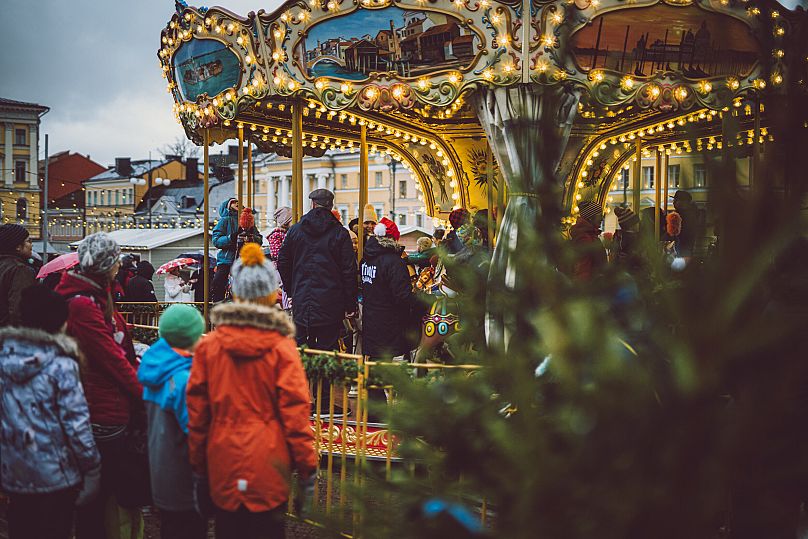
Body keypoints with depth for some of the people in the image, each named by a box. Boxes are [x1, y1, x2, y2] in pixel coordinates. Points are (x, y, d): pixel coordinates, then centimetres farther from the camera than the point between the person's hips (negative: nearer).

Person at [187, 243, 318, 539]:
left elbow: (196, 411, 2)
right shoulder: (281, 348, -8)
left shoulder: (208, 345, -1)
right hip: (268, 469, -2)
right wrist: (307, 468, -1)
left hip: (222, 466, 3)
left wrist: (198, 467, 11)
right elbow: (295, 414, -9)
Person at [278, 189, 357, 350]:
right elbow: (349, 270, -5)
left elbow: (282, 263, 10)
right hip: (330, 305, -2)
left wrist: (291, 291, 21)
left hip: (301, 303, 2)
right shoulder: (340, 234, -3)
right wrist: (350, 305, 1)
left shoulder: (294, 230, 5)